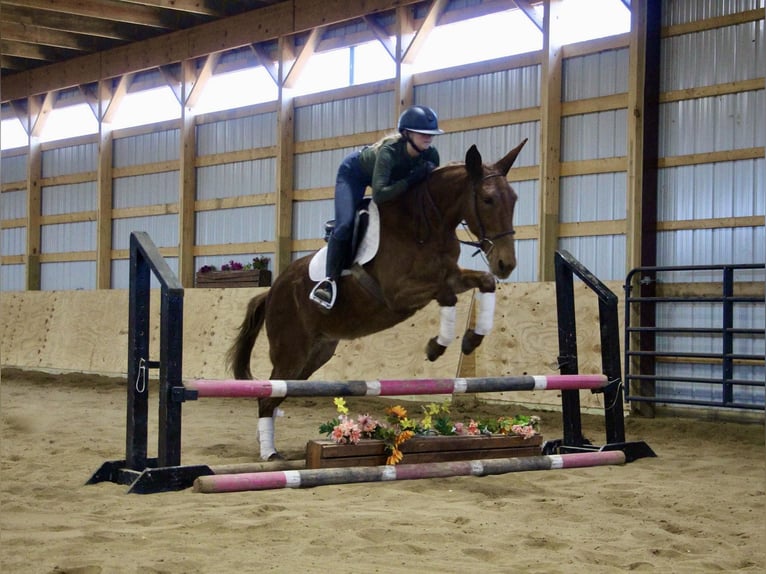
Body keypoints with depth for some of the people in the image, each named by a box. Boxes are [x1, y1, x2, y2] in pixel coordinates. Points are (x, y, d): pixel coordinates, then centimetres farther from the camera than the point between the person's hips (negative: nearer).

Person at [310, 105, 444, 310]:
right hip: (354, 172, -7)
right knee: (345, 225, -20)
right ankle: (330, 280, -15)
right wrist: (411, 180, -53)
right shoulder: (389, 151, -43)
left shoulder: (430, 155, -27)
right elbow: (379, 195, -52)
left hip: (389, 176, 7)